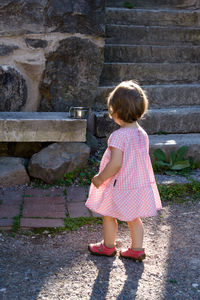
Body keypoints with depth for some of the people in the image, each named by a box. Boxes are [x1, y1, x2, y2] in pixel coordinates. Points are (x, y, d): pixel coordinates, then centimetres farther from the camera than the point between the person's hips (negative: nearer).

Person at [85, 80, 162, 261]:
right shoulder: (142, 134, -1)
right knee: (134, 218, 20)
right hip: (140, 184, 7)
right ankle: (137, 249, 28)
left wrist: (100, 178, -12)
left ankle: (108, 247, 32)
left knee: (109, 216, 16)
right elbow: (142, 160, 8)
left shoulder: (118, 136, -24)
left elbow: (115, 164, -27)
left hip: (120, 186, -6)